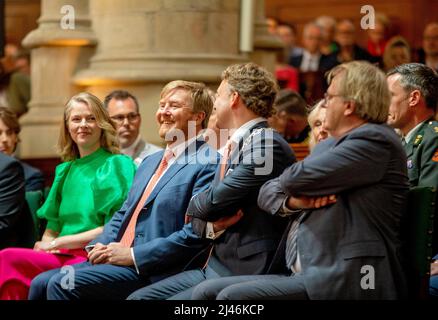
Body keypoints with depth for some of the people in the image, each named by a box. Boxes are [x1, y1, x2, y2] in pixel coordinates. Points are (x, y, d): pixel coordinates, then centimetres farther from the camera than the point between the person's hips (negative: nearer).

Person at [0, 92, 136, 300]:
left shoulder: (118, 165, 3)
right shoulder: (65, 170, 21)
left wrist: (58, 243, -8)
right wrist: (45, 243, -4)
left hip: (91, 258, -5)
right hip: (61, 255, 5)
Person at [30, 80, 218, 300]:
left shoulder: (208, 164, -8)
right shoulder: (150, 161, 23)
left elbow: (195, 234, -17)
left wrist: (133, 255, -16)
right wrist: (101, 246, 5)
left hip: (151, 271, -9)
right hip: (116, 259, 9)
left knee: (62, 284, -21)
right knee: (41, 284, -4)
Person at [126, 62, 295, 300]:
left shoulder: (266, 144, -14)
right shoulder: (236, 146, 17)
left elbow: (214, 202, -18)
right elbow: (197, 219, 17)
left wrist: (194, 206, 5)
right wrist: (211, 224, -7)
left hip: (242, 274, -10)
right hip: (214, 268, 10)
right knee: (138, 297, 3)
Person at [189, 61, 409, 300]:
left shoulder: (375, 140, -8)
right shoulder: (328, 145, 21)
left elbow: (297, 179, -16)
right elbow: (267, 192, 19)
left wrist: (294, 186, 9)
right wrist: (292, 200, -4)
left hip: (343, 281, -9)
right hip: (297, 273, 9)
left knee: (232, 297, -23)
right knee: (205, 292, -3)